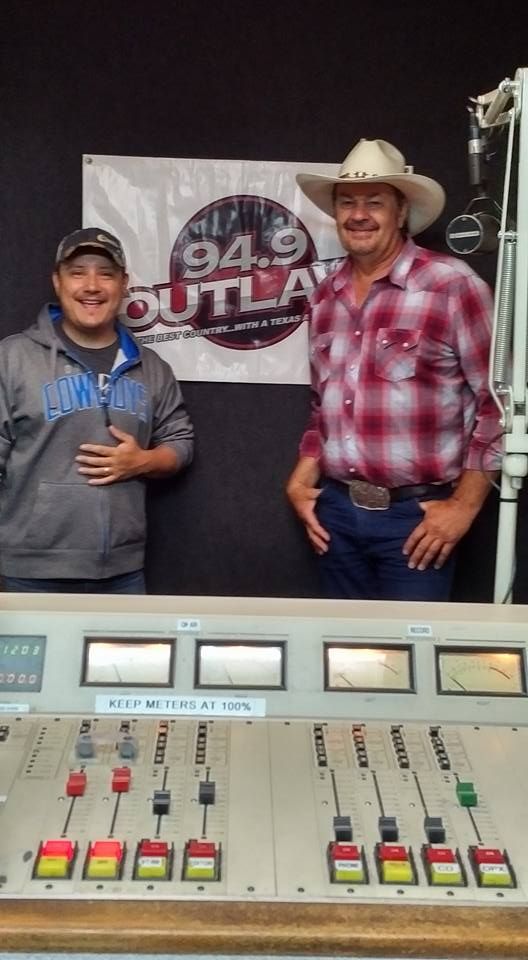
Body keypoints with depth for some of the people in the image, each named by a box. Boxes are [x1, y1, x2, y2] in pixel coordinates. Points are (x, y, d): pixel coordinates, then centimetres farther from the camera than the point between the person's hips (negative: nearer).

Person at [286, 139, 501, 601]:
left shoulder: (452, 285, -11)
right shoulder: (325, 297, 8)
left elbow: (498, 401, -10)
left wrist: (465, 505, -11)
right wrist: (302, 479, 8)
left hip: (414, 514, -5)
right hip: (336, 510, 6)